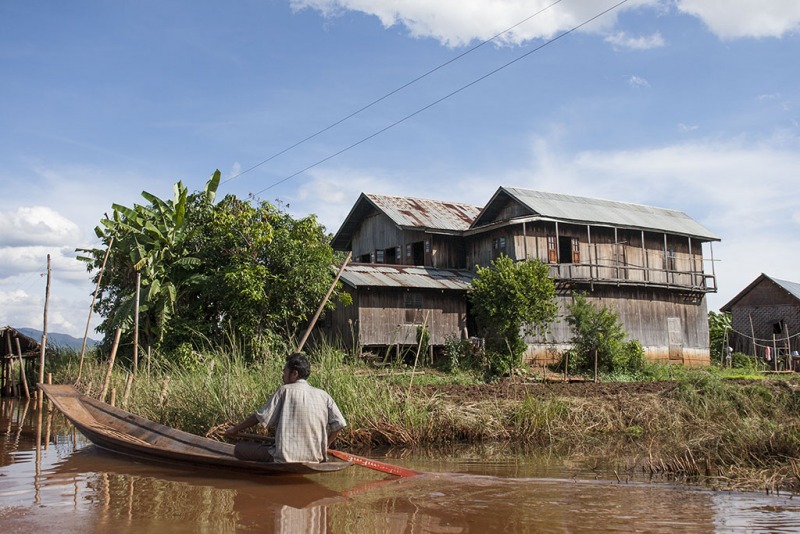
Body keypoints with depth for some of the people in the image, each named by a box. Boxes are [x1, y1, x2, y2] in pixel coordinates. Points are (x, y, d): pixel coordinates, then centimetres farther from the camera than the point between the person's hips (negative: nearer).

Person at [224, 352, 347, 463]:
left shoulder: (285, 391, -5)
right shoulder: (323, 395, 5)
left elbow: (260, 417, -3)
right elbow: (339, 424, 2)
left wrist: (235, 429, 11)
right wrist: (323, 447, 16)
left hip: (285, 458, -7)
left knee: (239, 448, 5)